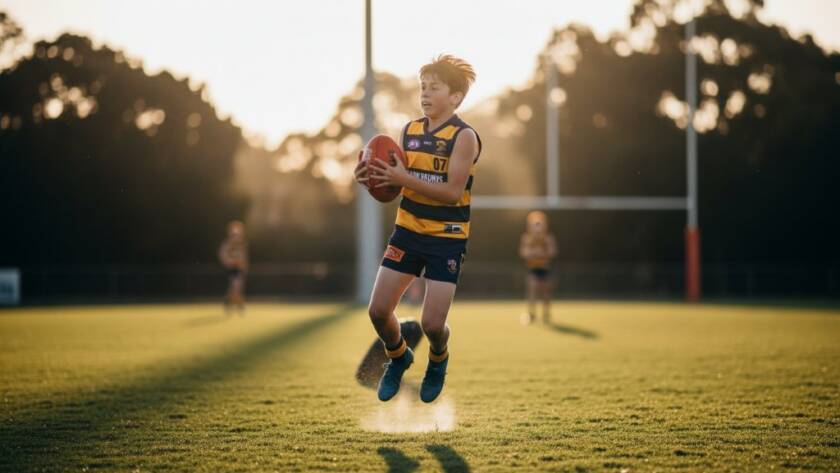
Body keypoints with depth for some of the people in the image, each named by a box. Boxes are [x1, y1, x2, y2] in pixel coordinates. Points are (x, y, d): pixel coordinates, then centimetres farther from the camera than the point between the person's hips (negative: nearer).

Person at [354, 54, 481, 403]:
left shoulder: (464, 136, -14)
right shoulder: (409, 130, 3)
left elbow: (453, 192, -22)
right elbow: (396, 183, 7)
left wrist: (403, 178, -29)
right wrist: (375, 178, -15)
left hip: (447, 238, -5)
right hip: (408, 230, 5)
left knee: (432, 324, -8)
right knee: (378, 310, -1)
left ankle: (438, 362, 27)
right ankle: (397, 358, 30)